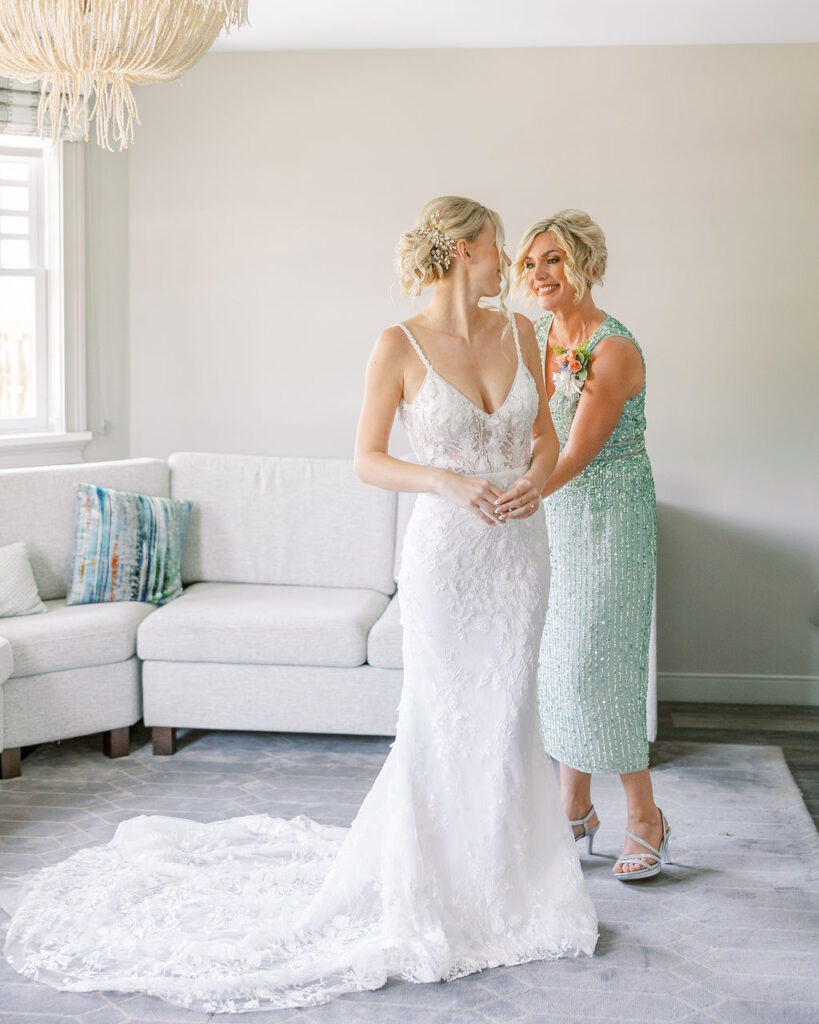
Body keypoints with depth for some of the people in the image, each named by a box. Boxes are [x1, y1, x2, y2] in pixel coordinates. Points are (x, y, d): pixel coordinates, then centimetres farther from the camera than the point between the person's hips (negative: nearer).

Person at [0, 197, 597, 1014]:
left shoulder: (518, 334, 6)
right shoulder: (399, 346, -9)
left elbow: (545, 434, 13)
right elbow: (367, 460, -7)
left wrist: (534, 479, -9)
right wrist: (450, 484, -22)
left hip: (519, 547, 5)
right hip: (445, 548, -5)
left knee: (505, 715, 11)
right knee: (441, 718, 1)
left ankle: (503, 880, 26)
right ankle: (428, 887, 19)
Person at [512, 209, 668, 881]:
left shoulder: (615, 351, -18)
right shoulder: (536, 337, 5)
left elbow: (576, 454, -25)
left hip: (608, 521, -7)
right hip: (551, 518, 7)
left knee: (593, 665, -7)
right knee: (556, 660, 9)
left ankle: (646, 818, 9)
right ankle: (575, 810, 23)